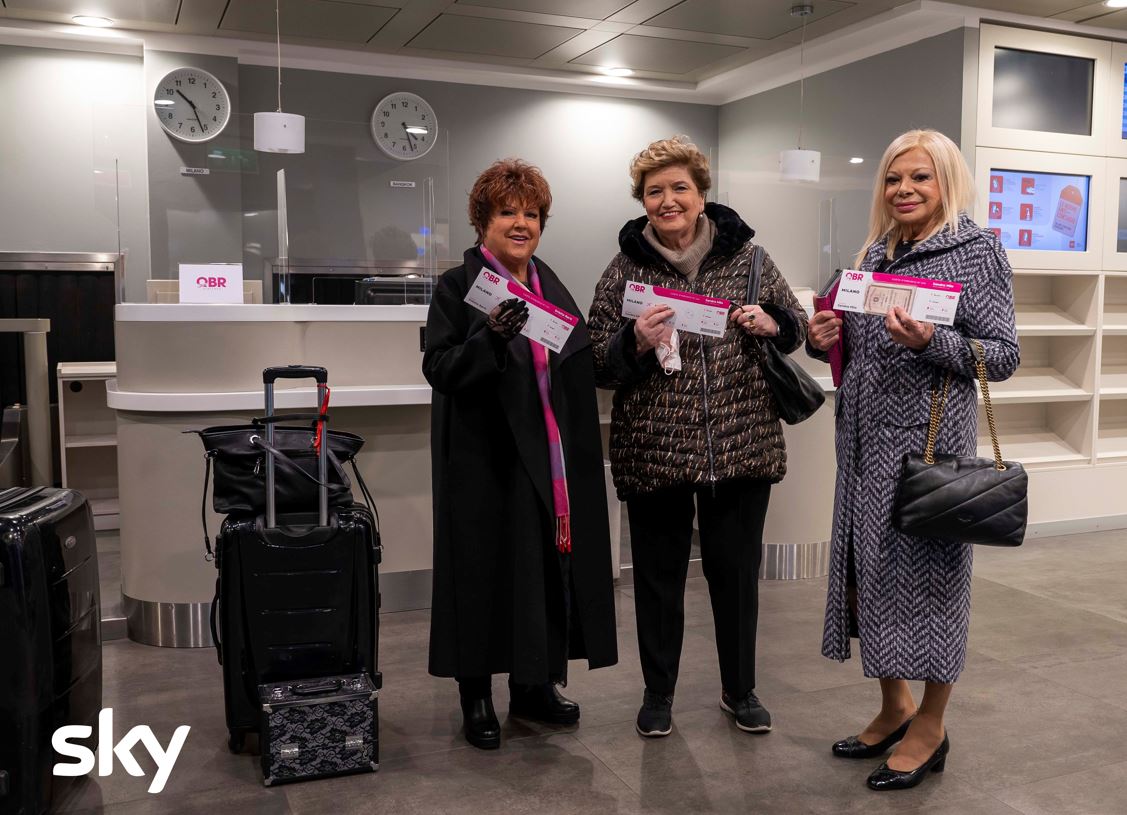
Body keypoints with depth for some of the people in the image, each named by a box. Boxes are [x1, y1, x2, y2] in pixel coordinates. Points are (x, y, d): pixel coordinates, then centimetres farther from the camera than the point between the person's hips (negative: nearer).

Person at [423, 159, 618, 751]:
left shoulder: (550, 285, 14)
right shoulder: (457, 287, -4)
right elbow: (439, 369, -13)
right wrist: (491, 339, -27)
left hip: (550, 458, 6)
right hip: (485, 459, -6)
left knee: (547, 565, 10)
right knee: (484, 568, 1)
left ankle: (534, 685, 26)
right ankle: (476, 696, 16)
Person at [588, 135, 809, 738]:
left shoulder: (746, 254, 3)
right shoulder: (625, 268, 0)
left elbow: (796, 325, 13)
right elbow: (598, 366, 0)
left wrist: (770, 323, -9)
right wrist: (636, 342, -20)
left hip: (742, 445, 1)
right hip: (653, 450, -1)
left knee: (736, 570, 12)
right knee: (658, 573, 10)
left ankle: (740, 689, 33)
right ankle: (658, 691, 31)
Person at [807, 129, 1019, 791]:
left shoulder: (977, 251, -5)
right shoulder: (874, 254, 13)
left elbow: (1005, 356, -8)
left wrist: (930, 342, -23)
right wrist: (823, 339, -2)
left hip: (930, 438, -6)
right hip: (866, 438, 6)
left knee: (927, 568, 2)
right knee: (869, 566, 11)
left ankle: (931, 726, 20)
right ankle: (895, 706, 30)